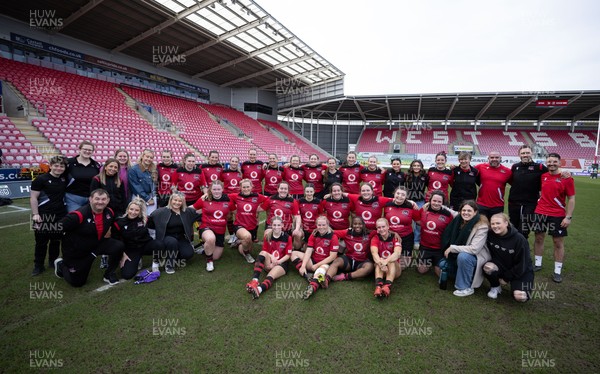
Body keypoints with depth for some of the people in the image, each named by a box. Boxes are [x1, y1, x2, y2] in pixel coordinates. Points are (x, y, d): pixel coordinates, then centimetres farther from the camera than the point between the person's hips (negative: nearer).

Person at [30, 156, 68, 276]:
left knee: (56, 240, 14)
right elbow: (33, 197, -8)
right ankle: (38, 266, 18)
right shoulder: (41, 179, -8)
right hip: (43, 216, -4)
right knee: (41, 242, 6)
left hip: (60, 215, 4)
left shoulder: (65, 179, 5)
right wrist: (35, 214, -14)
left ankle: (53, 262, 29)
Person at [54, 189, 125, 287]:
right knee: (77, 282, 9)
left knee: (119, 246, -21)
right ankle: (61, 265, 39)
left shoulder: (109, 212, -12)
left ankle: (109, 275, 2)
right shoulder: (79, 215, -31)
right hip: (76, 251, -4)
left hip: (97, 244, 4)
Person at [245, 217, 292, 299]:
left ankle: (259, 290, -61)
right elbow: (264, 252, 4)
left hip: (282, 263, -2)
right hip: (268, 264, 2)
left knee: (271, 276, -33)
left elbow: (288, 255, -4)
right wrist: (271, 257, -18)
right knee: (263, 253, -29)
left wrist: (277, 262, -16)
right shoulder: (267, 237, 2)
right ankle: (255, 280, -41)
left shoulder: (287, 238, -4)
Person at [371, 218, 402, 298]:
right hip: (381, 270, 1)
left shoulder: (395, 237, -10)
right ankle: (378, 286, -51)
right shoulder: (375, 238, -6)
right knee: (379, 261, -30)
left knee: (392, 261, -31)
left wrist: (386, 261, -47)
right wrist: (381, 263, -46)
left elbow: (397, 253, -29)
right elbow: (374, 253, -25)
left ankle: (388, 286, -50)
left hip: (394, 268, -1)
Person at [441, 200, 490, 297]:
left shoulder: (482, 226, -23)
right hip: (459, 253, 6)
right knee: (443, 265, -4)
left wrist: (452, 248, -26)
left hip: (477, 256, -6)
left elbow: (474, 249, -29)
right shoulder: (459, 220, -9)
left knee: (463, 256, -35)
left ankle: (466, 288, -17)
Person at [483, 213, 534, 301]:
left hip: (521, 271, -2)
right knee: (487, 267, -32)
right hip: (502, 265, 2)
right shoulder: (490, 235, -13)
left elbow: (522, 264, -16)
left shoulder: (519, 239, -21)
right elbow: (491, 253, 4)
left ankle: (514, 284, 12)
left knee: (520, 297, -24)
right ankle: (495, 287, -1)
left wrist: (506, 278, -12)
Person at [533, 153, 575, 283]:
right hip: (540, 213, 4)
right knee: (539, 238, 11)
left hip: (558, 216, -3)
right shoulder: (543, 176, 2)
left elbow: (571, 199, -7)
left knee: (558, 242, 4)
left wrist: (568, 217, -13)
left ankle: (557, 271, 13)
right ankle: (538, 264, 24)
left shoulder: (567, 179, -8)